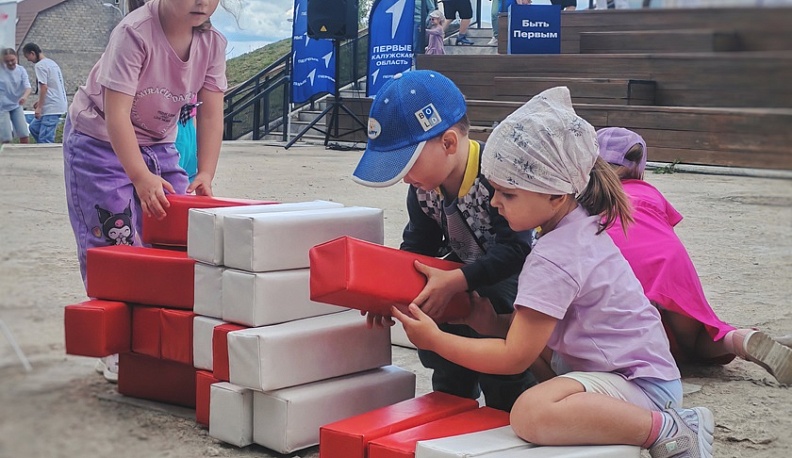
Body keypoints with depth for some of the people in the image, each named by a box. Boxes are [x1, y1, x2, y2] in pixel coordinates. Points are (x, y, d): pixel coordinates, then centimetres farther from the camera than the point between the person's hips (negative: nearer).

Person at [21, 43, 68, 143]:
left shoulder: (40, 65, -11)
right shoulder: (51, 63, 17)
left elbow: (44, 87, -18)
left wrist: (39, 107, -15)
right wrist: (40, 102, 20)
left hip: (51, 108, -10)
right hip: (58, 104, 10)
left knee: (45, 139, -10)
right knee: (34, 127, 19)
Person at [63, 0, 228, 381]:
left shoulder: (212, 43, -11)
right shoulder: (134, 33, -29)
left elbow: (211, 114, -11)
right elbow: (116, 114, -33)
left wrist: (205, 174, -25)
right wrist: (142, 178, -43)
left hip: (159, 144, 6)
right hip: (100, 141, -6)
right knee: (115, 242, -8)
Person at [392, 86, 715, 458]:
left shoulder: (553, 260, -21)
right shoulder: (581, 225, 7)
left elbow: (513, 358, -19)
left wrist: (435, 340, -10)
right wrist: (493, 325, -2)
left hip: (641, 384, -11)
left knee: (531, 415, -36)